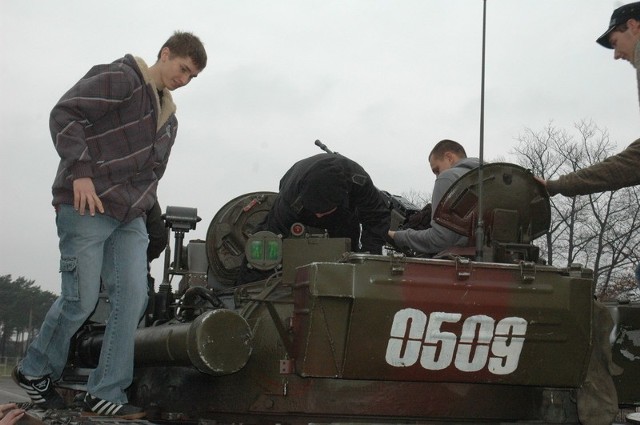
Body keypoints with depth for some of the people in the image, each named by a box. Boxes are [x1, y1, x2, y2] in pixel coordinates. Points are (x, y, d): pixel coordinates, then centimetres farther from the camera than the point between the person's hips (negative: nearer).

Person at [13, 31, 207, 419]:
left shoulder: (169, 116, 21)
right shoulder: (121, 78, -5)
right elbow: (65, 114, -15)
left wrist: (145, 209, 12)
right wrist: (81, 171, -22)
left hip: (130, 217, 8)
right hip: (87, 207, -8)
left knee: (132, 297, -5)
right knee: (81, 300, -6)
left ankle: (105, 394, 1)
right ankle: (34, 372, 18)